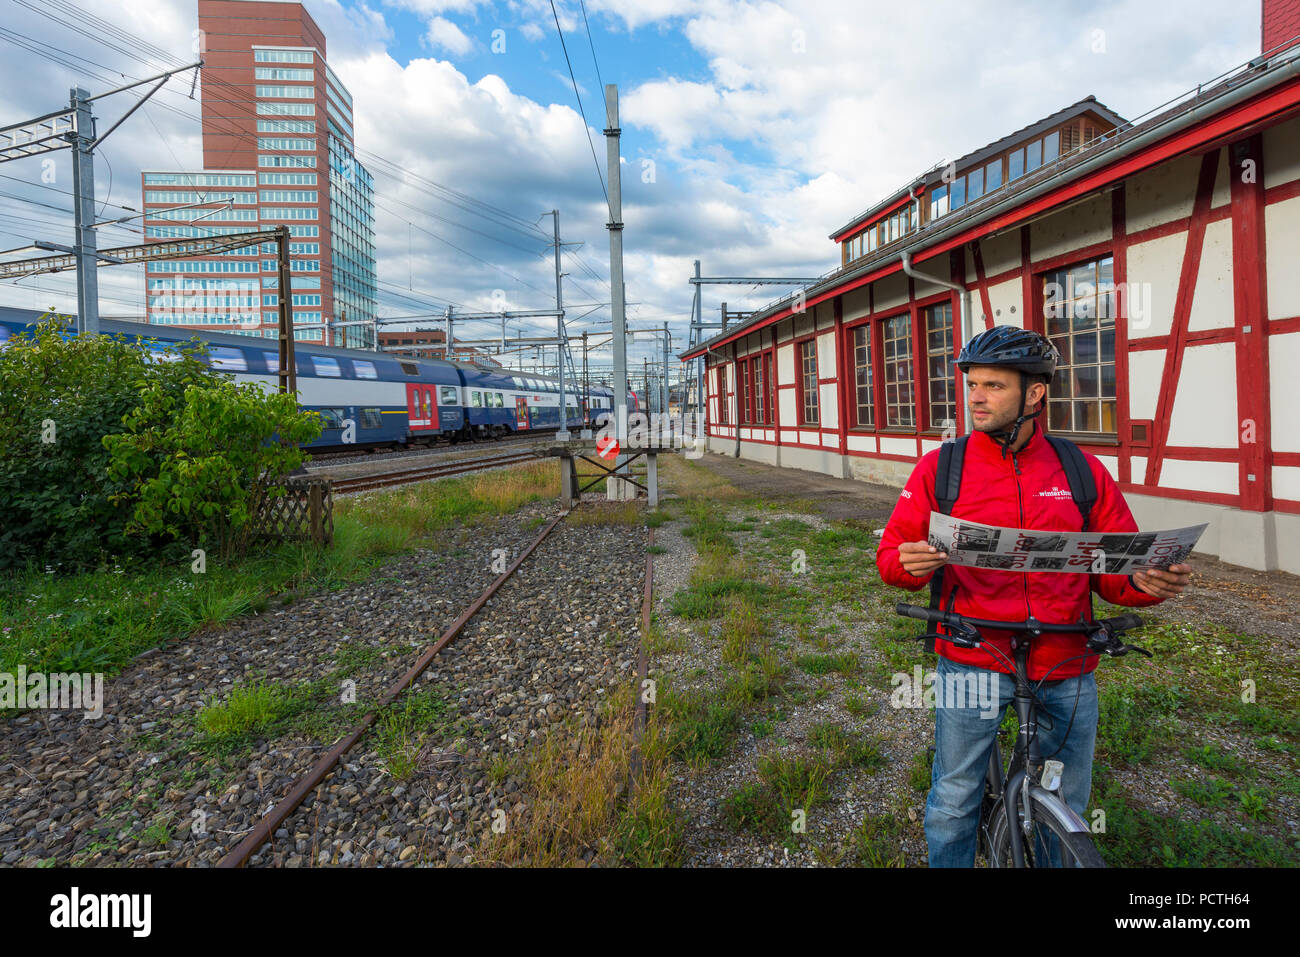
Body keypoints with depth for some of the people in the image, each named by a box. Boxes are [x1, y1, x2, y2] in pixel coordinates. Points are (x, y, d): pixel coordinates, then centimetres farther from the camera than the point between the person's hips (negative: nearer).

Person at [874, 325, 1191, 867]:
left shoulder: (1083, 471, 3)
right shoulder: (939, 467, -2)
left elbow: (1114, 572, 7)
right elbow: (893, 552, -1)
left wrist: (1147, 583, -15)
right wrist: (910, 563, -24)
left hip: (1066, 670, 2)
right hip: (972, 662, -2)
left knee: (1066, 807, 18)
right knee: (953, 804, 6)